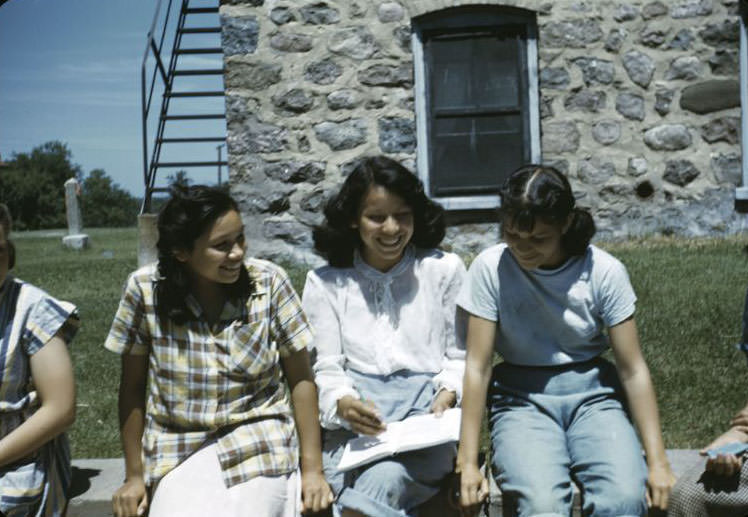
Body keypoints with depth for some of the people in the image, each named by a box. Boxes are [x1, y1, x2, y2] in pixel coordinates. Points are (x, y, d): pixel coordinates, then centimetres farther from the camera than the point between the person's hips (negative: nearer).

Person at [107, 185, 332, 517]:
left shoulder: (269, 282, -10)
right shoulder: (145, 289, -10)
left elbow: (301, 379, -4)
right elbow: (133, 388, 0)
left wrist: (312, 468, -6)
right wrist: (134, 475, 4)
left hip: (258, 445, 0)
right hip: (178, 452, 1)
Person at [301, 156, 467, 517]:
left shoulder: (444, 269, 13)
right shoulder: (326, 283, 15)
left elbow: (460, 356, 13)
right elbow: (325, 368, 8)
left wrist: (447, 395, -10)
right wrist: (343, 403, -16)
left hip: (426, 410, 0)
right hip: (355, 421, 1)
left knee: (384, 479, -37)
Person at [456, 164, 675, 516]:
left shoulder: (604, 272, -7)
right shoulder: (491, 267, -10)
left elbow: (633, 370, -4)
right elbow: (477, 367, -9)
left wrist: (658, 462, -9)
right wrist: (468, 463, -11)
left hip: (591, 393, 1)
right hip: (521, 396, -1)